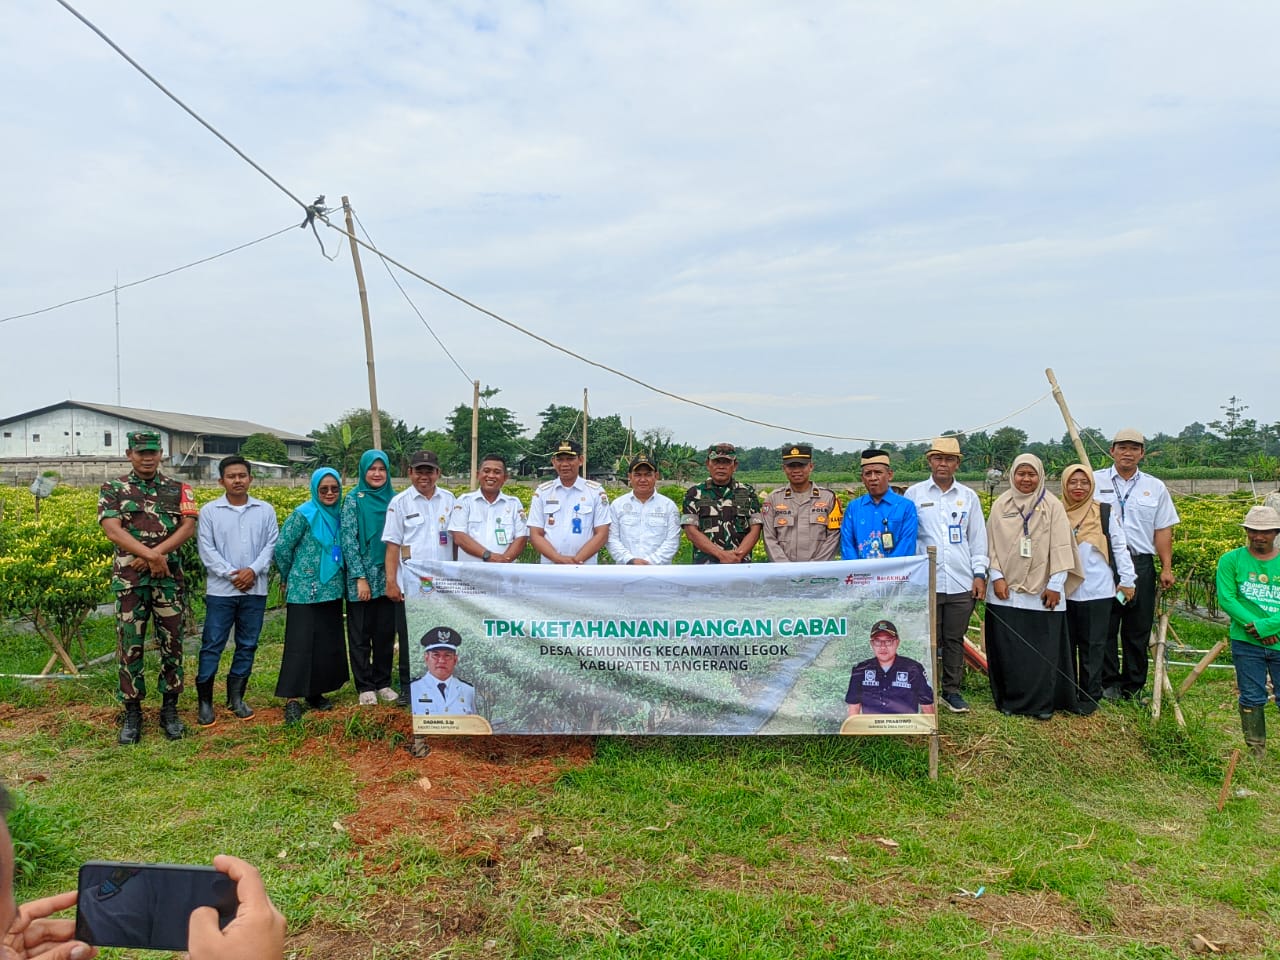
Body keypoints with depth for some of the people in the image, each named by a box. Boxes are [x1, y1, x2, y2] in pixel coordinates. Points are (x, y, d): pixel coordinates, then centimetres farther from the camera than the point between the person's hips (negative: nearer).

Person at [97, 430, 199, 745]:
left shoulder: (178, 489, 6)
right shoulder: (112, 489, 2)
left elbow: (188, 527, -5)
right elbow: (112, 530, -10)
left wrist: (156, 554, -17)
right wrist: (151, 556, -19)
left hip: (170, 578, 1)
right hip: (129, 579, -1)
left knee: (172, 644, 5)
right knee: (130, 646, 4)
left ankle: (170, 709, 16)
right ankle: (132, 713, 15)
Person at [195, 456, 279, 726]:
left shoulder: (266, 511, 5)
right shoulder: (209, 511, 0)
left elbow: (271, 545, 2)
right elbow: (206, 549, -4)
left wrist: (253, 570, -14)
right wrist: (232, 574, -13)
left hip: (255, 590, 2)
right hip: (220, 589, -2)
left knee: (248, 645, 9)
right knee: (212, 645, 0)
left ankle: (236, 698, 22)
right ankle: (205, 701, 11)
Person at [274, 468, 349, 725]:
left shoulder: (338, 516, 8)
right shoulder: (304, 515, -10)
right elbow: (281, 548, -8)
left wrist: (341, 579, 13)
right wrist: (287, 578, 3)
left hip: (331, 591, 6)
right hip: (304, 591, -6)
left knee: (328, 643, 11)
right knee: (300, 644, -6)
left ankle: (315, 692, 23)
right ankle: (291, 699, -2)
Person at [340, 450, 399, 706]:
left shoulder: (393, 499, 7)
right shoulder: (353, 499, -4)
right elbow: (348, 540, -9)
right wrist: (360, 577, -15)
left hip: (387, 577, 4)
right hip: (362, 578, -3)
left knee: (386, 632, 9)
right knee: (360, 634, 5)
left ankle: (383, 682, 21)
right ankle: (365, 686, 15)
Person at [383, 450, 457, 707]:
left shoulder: (449, 500, 8)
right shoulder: (400, 502, 0)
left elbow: (456, 538, 11)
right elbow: (392, 545, -3)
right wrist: (391, 582, -8)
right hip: (411, 586, -2)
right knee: (410, 638, 6)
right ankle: (408, 687, 18)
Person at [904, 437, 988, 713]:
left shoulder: (968, 497, 10)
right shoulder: (913, 494, 3)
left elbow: (978, 538, 12)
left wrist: (979, 574, 4)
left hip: (962, 583, 2)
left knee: (955, 639, 9)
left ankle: (952, 691, 21)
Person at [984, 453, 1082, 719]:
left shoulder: (1052, 506, 2)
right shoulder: (1001, 505, 6)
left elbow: (1060, 546, -1)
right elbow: (991, 544, 6)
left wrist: (1055, 585, -6)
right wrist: (997, 577, -4)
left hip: (1042, 592, -1)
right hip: (1006, 591, 1)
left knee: (1043, 650, 1)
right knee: (1007, 649, 4)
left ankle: (1041, 703, 11)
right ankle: (1009, 700, 14)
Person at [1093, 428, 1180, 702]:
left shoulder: (1155, 488, 12)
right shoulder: (1095, 482, 5)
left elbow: (1163, 531, 11)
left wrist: (1167, 568, 4)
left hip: (1141, 565, 2)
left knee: (1138, 631, 6)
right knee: (1104, 628, 1)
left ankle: (1133, 687, 17)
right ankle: (1108, 684, 11)